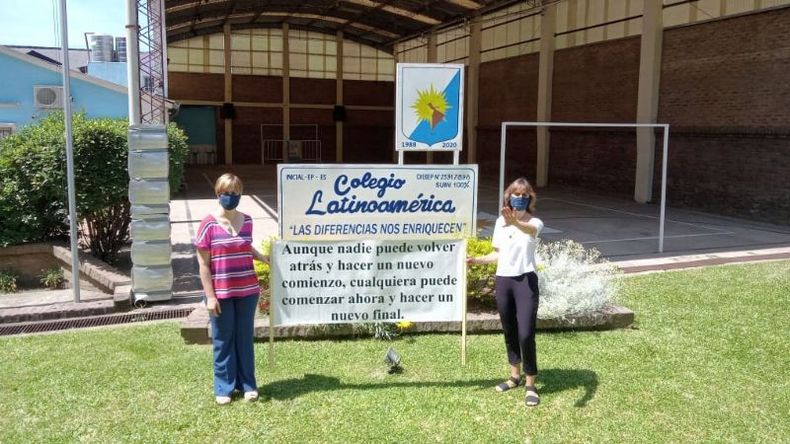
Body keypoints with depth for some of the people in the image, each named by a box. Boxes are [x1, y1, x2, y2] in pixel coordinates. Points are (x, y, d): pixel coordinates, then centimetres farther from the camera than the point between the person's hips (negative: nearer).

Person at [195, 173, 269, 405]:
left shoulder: (246, 221, 3)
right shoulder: (209, 224, -10)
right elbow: (203, 264, -8)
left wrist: (265, 258, 7)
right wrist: (210, 296, -11)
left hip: (247, 291, 3)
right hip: (221, 294, -3)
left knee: (245, 338, 12)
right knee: (223, 340, 8)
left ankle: (248, 385, 24)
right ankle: (223, 388, 22)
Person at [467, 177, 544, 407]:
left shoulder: (535, 222, -7)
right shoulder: (500, 222, 9)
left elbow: (530, 229, -34)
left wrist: (515, 222, -54)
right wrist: (476, 260, 3)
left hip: (526, 281, -5)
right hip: (503, 281, 5)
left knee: (525, 334, -9)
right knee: (509, 332, 16)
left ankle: (531, 385, 4)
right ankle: (515, 376, 33)